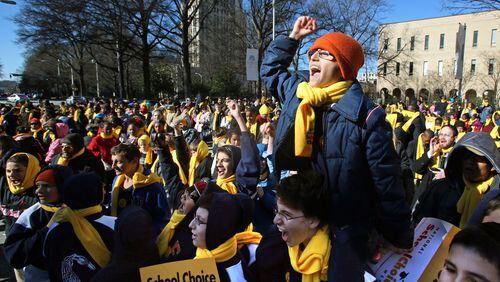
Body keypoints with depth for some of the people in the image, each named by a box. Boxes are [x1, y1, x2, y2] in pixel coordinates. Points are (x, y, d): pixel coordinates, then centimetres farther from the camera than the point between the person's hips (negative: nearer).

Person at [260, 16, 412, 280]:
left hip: (345, 229, -5)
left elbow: (387, 183, -13)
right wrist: (292, 37, 12)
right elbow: (270, 69, 21)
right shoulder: (296, 92, -1)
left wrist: (401, 238, -6)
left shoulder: (366, 116, -18)